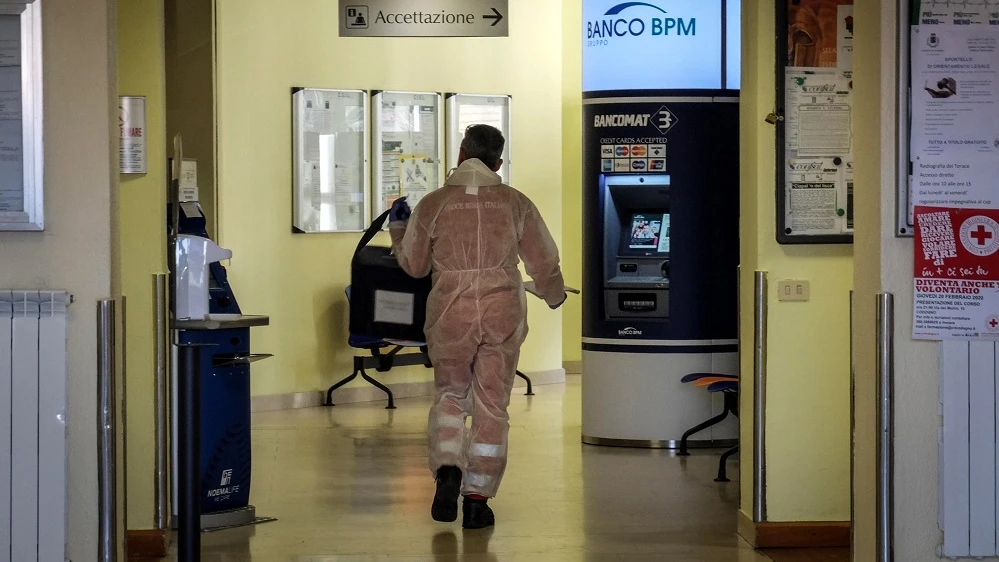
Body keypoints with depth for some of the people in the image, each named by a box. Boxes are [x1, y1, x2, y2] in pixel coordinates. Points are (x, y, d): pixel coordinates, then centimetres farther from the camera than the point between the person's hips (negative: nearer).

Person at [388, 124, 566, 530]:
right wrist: (554, 296, 28)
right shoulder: (515, 203, 1)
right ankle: (477, 498, 8)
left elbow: (413, 265, 9)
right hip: (503, 314, 0)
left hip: (450, 314, 0)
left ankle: (447, 471, -4)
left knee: (450, 396, 19)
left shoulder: (433, 204, -1)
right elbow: (544, 263, 7)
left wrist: (397, 228, 27)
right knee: (492, 407, 8)